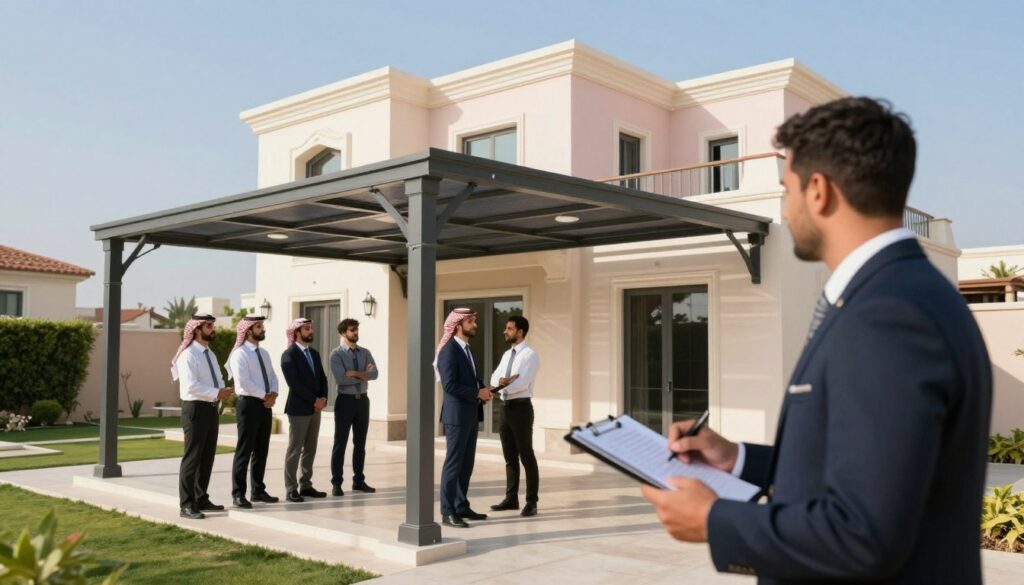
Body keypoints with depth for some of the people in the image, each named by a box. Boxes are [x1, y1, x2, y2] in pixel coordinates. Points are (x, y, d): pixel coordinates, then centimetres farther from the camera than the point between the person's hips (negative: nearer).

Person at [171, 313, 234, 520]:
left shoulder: (210, 354, 16)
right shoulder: (188, 355, -13)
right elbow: (191, 385, -22)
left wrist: (224, 390, -3)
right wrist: (217, 393, -21)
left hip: (212, 408, 9)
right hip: (195, 409, -9)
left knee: (207, 457, 15)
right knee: (192, 458, -5)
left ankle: (201, 499, 25)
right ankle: (187, 505, 1)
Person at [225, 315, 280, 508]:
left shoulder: (264, 353, 15)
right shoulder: (240, 354, -11)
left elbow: (272, 377, 13)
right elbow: (244, 382, -20)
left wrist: (273, 394, -6)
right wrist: (265, 395, -15)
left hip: (265, 405, 8)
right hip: (249, 404, -8)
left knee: (262, 450, 13)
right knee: (244, 450, -3)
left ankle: (258, 490, 22)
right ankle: (238, 493, 3)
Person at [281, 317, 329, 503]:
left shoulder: (314, 354, 14)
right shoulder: (289, 355, -9)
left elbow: (322, 378, 14)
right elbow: (294, 382, -17)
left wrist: (323, 398, -3)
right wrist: (314, 400, -16)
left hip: (315, 408, 7)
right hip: (298, 409, -7)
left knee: (310, 449, 10)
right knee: (295, 450, -3)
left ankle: (305, 485, 17)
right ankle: (291, 489, 2)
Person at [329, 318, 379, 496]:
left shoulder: (365, 352, 7)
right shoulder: (337, 354, -7)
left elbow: (374, 374, -7)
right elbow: (341, 379, -20)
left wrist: (355, 373, -18)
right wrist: (364, 375, -11)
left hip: (363, 400, 5)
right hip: (346, 400, -5)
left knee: (360, 443, 12)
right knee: (340, 443, 1)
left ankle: (359, 480, 22)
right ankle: (336, 483, 9)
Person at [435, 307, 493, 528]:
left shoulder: (467, 349, 16)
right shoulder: (449, 350, -14)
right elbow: (449, 385, -21)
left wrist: (483, 390, 0)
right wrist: (477, 393, -18)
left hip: (471, 415, 9)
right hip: (457, 415, -9)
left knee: (466, 464, 13)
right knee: (453, 463, -6)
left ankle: (461, 506, 22)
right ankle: (447, 512, -2)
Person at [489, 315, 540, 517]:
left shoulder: (531, 355, -10)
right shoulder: (507, 355, 15)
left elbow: (522, 382, -21)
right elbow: (494, 379, 6)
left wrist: (502, 386, -21)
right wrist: (502, 381, -16)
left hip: (522, 408, -8)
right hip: (506, 409, 8)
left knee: (527, 457, -2)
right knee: (510, 457, 12)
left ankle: (531, 502, 4)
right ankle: (511, 499, 21)